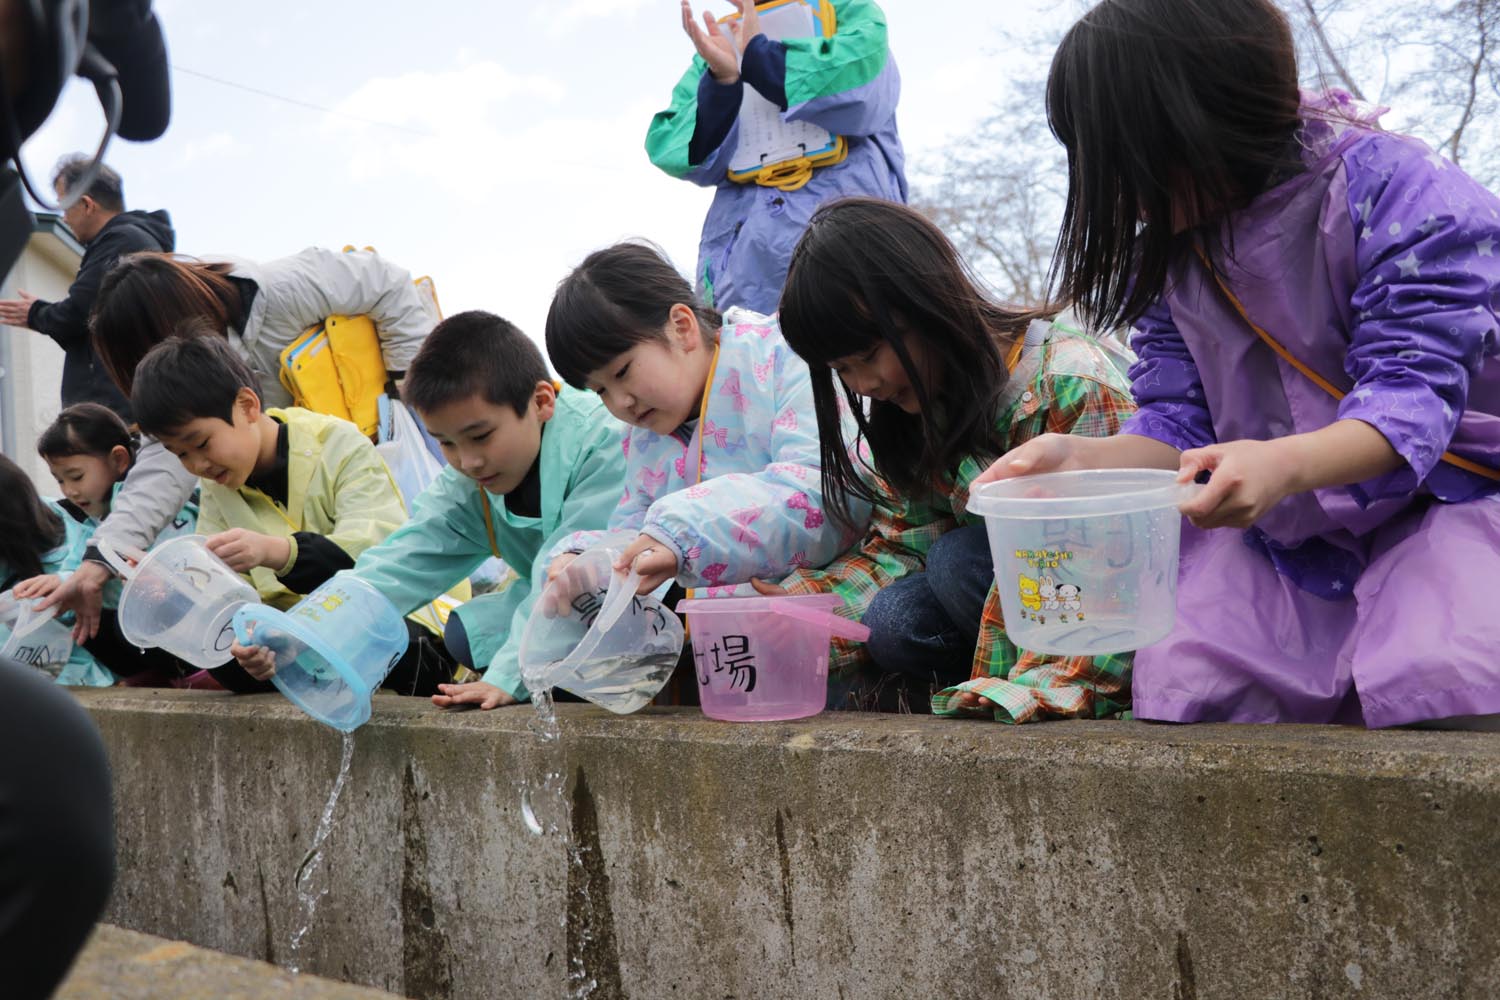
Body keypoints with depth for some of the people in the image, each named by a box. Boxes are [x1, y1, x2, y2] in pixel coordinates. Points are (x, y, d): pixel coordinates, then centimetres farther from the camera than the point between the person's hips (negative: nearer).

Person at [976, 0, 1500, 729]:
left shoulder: (1399, 191, -16)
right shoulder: (1168, 249, 1)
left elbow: (1414, 387, -24)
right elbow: (1181, 424, -2)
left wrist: (1285, 464, -45)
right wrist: (1082, 459, -25)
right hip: (1270, 524, 5)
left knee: (1440, 690, -31)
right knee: (1185, 686, -18)